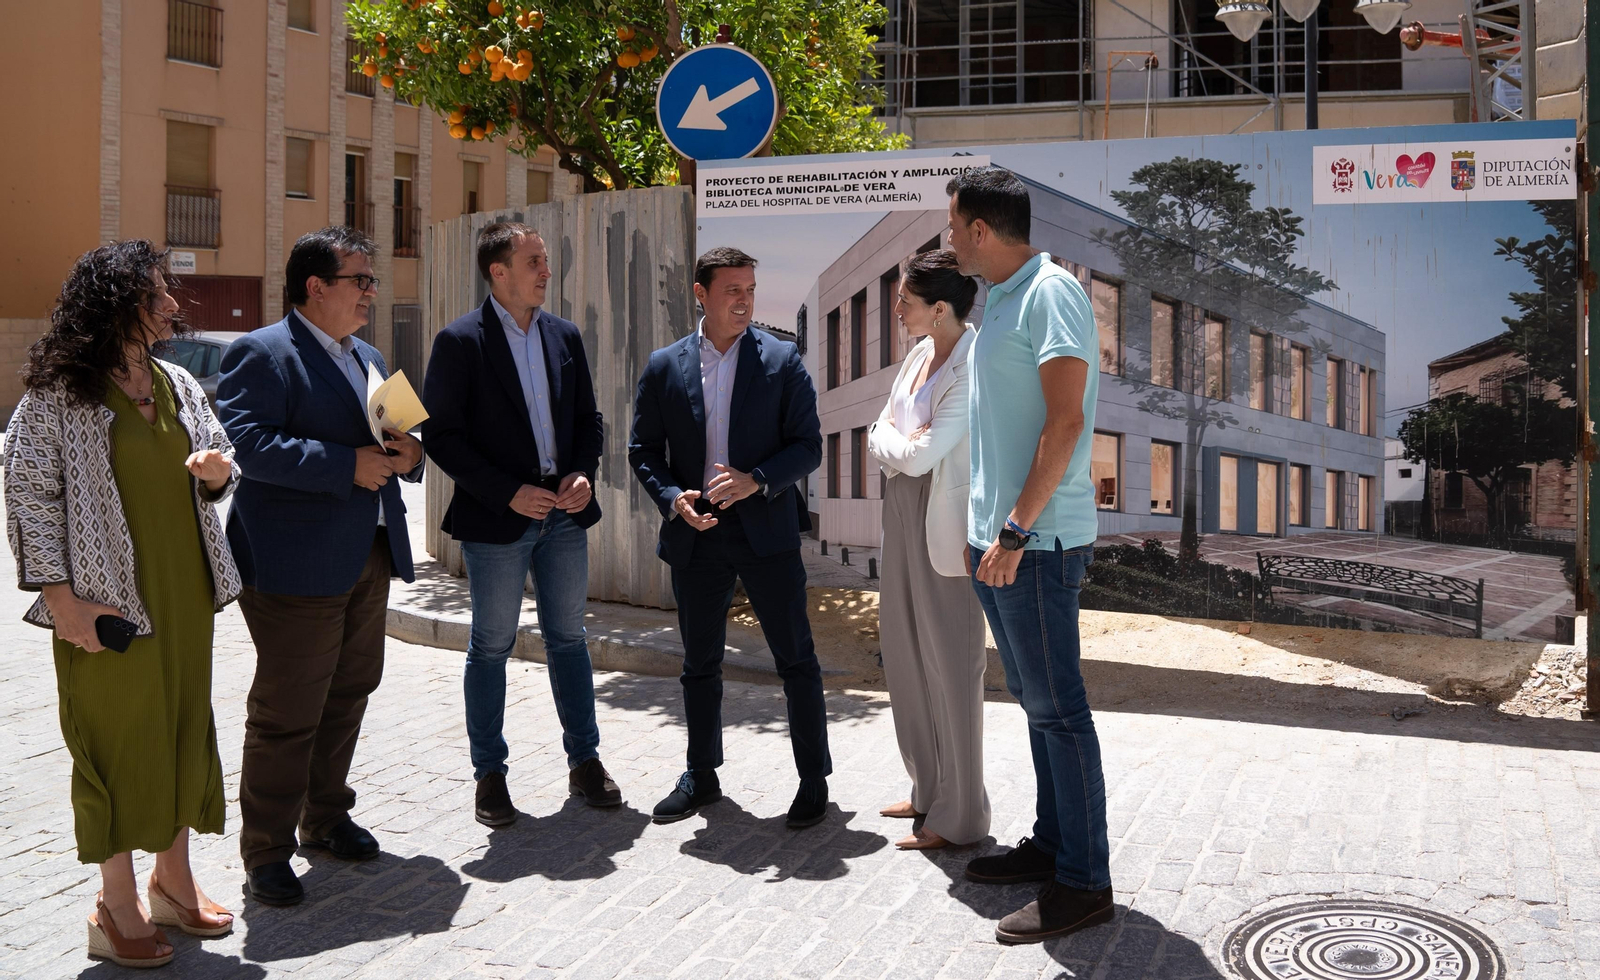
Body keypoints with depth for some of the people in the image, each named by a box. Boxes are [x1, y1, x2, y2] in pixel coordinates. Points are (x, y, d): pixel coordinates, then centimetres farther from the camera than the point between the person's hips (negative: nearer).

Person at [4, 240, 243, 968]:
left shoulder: (178, 384, 9)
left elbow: (216, 464, 19)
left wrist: (218, 471, -6)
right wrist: (61, 598, -17)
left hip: (184, 594, 6)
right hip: (109, 599, -6)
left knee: (183, 730, 13)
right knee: (115, 739, 2)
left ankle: (173, 879, 30)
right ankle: (116, 908, 15)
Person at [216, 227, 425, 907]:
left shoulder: (369, 358, 18)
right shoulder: (261, 354, -9)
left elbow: (389, 438, 25)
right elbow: (245, 444, -22)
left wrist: (407, 455, 0)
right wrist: (348, 466, -24)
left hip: (369, 557, 8)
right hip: (297, 565, -8)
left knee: (349, 694, 16)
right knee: (287, 712, -2)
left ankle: (326, 818, 32)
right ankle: (266, 851, 11)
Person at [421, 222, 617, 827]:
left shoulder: (565, 335, 8)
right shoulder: (460, 341, -8)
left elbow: (588, 418, 14)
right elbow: (440, 435, -10)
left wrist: (583, 472, -5)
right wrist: (508, 492, -17)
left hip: (563, 513, 5)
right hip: (496, 520, -5)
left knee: (568, 639, 13)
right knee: (491, 646, 6)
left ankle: (584, 761, 24)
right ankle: (489, 774, 18)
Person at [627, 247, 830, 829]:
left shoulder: (781, 361, -1)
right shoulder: (664, 367, 4)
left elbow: (808, 445, -3)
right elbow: (643, 450, 7)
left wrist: (756, 480, -18)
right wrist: (672, 498, -10)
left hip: (766, 530, -2)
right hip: (696, 535, 2)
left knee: (796, 659, 2)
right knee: (699, 664, 14)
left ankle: (814, 780, 15)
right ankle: (700, 777, 29)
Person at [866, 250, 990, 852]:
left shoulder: (972, 368, -18)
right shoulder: (919, 356, 10)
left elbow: (920, 456, -22)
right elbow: (878, 439, 12)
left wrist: (894, 443, -4)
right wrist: (900, 443, -8)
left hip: (944, 527, -9)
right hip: (903, 516, 9)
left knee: (952, 665, -1)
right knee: (904, 654, 16)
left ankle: (959, 818, 11)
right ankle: (930, 792, 31)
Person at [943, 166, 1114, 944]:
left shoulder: (1050, 293, -12)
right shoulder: (1000, 301, 17)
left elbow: (1066, 422, -19)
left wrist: (1016, 530, -21)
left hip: (1037, 543, -9)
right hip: (999, 539, 9)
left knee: (1057, 709, -5)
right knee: (1036, 701, 16)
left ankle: (1083, 882, 3)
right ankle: (1051, 843, 27)